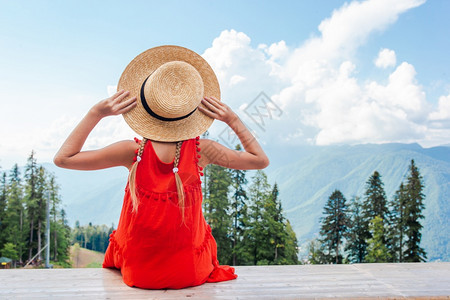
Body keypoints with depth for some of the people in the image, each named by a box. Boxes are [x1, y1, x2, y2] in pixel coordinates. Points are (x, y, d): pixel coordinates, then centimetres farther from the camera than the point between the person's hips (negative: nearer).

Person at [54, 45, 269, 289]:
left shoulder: (133, 152, -21)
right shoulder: (201, 150, -18)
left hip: (138, 272, 0)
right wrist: (233, 120, -5)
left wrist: (96, 113, -12)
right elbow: (261, 160, -3)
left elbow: (63, 158, -10)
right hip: (191, 272, 1)